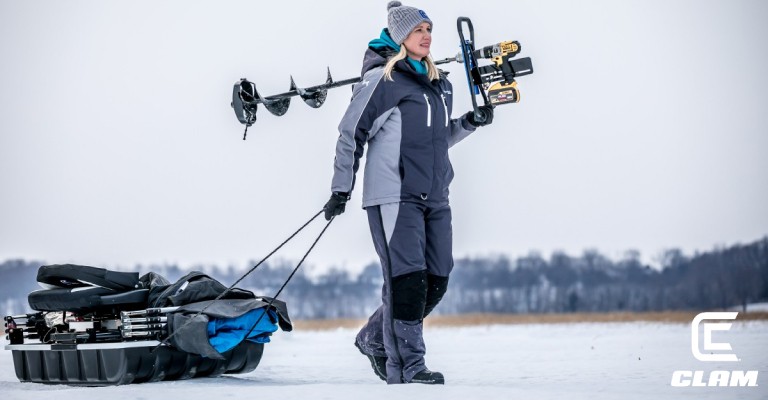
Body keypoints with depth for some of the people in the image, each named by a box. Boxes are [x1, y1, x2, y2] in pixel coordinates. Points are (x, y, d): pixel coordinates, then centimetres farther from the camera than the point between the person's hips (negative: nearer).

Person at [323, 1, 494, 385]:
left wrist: (468, 123, 10)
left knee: (436, 280, 5)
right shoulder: (380, 80, -4)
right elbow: (351, 134, -2)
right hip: (393, 195, -7)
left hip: (435, 196, 7)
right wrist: (341, 188, -5)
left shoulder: (440, 84, 17)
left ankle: (375, 338, 22)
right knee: (407, 278, -12)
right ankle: (406, 365, -6)